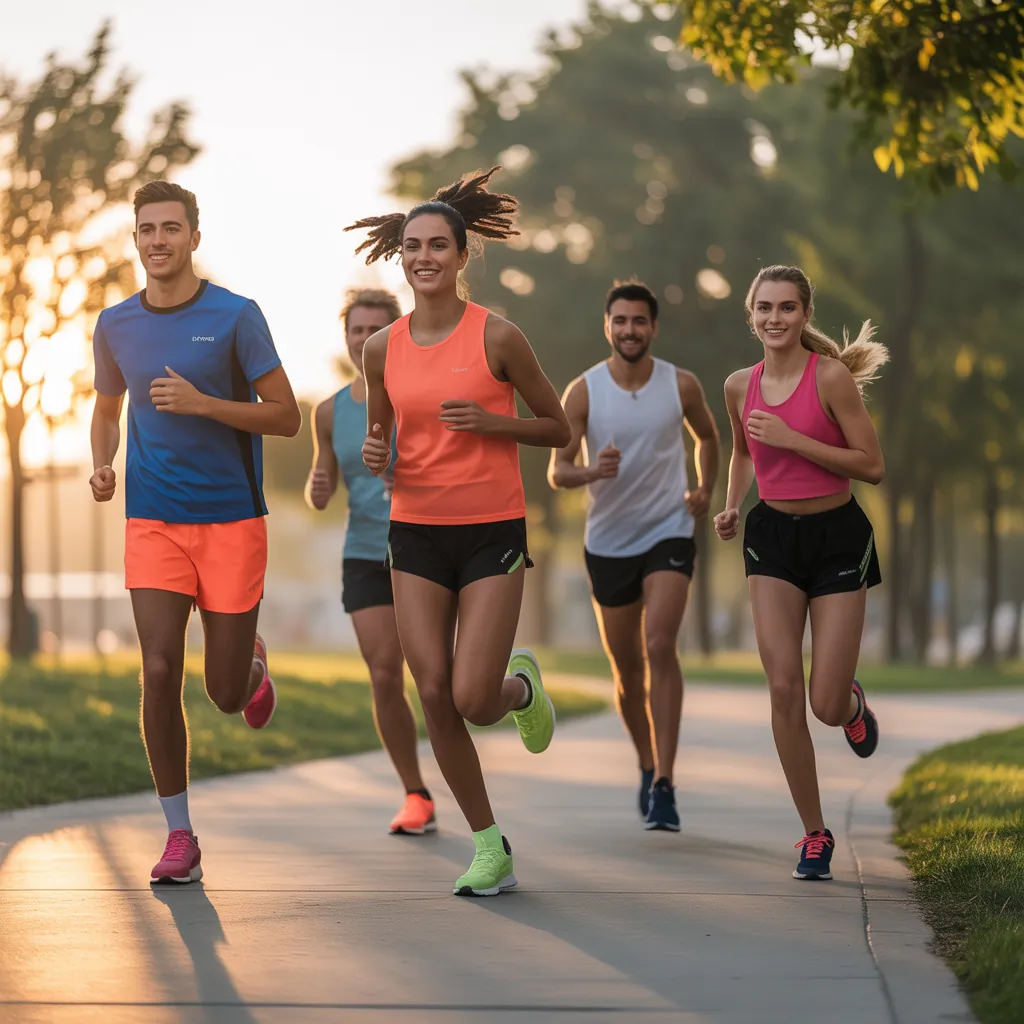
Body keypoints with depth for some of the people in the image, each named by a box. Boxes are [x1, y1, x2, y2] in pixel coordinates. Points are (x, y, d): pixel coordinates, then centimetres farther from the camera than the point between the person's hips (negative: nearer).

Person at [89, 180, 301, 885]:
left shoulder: (236, 316, -5)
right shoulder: (116, 325, 6)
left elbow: (286, 417, -6)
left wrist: (201, 403, -18)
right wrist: (102, 465, 2)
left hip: (233, 519, -2)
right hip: (153, 522, 2)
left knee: (226, 692, 2)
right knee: (160, 672, -11)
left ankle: (253, 663, 41)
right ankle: (180, 835, -1)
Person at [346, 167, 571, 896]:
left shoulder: (497, 337, -7)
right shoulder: (383, 349, 3)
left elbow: (558, 428, 1)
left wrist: (490, 421, -16)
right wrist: (374, 454, -6)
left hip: (492, 532, -3)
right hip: (416, 533, 3)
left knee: (474, 699, -12)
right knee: (434, 694, -2)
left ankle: (522, 686, 27)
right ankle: (490, 846, 13)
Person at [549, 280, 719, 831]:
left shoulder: (682, 386, -3)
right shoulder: (583, 391, -6)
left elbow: (707, 436, 17)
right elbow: (556, 470, -11)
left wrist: (705, 488, 3)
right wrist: (591, 471, -31)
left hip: (669, 532, -1)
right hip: (609, 540, 1)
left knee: (660, 647, -20)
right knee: (627, 669, 9)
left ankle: (664, 785, -20)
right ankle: (647, 765, 35)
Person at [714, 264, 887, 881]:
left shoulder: (831, 376, -13)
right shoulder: (740, 386, 3)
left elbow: (872, 466, -16)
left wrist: (793, 439, -22)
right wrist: (733, 505, 6)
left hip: (837, 536, -3)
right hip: (772, 536, 4)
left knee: (827, 706, -5)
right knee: (784, 689, -8)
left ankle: (855, 704, 36)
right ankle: (815, 835, 4)